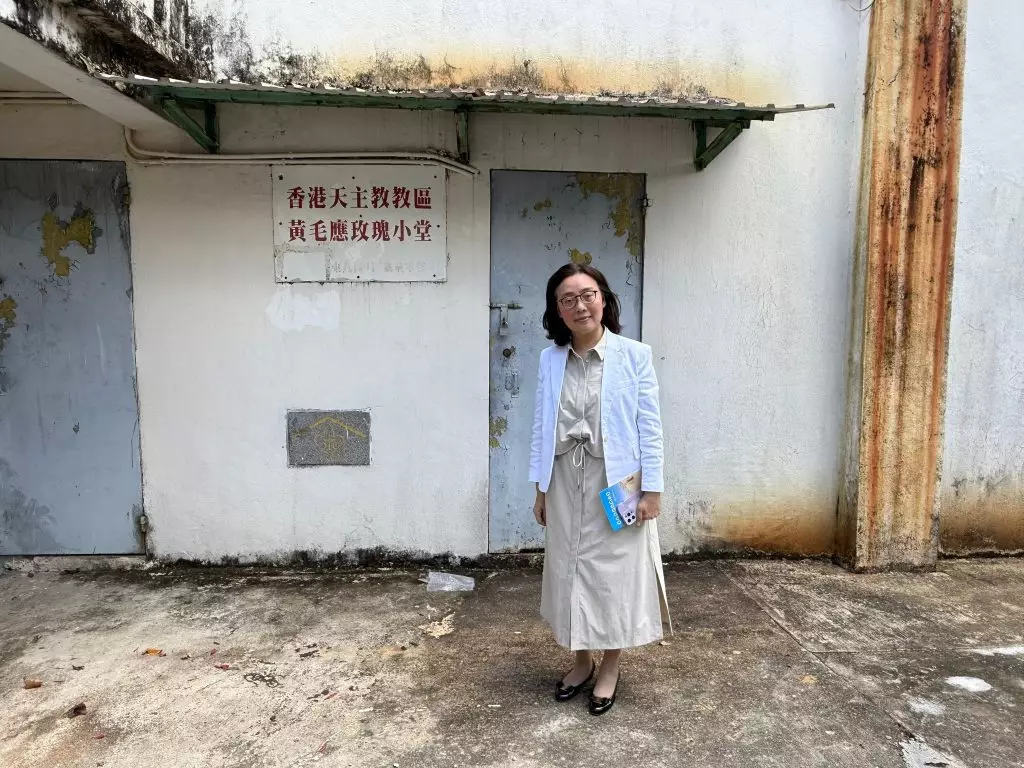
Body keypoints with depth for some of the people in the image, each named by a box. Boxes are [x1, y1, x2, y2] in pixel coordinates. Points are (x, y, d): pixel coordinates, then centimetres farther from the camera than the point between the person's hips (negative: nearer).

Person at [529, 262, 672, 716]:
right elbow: (542, 426, 6)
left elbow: (650, 426, -7)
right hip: (566, 482, 4)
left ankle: (609, 668, 28)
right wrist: (540, 489, 6)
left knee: (614, 570, 7)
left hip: (617, 483, -3)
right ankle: (581, 661, 34)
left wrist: (652, 489, -10)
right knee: (569, 569, 13)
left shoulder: (635, 355, -7)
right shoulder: (550, 360, 3)